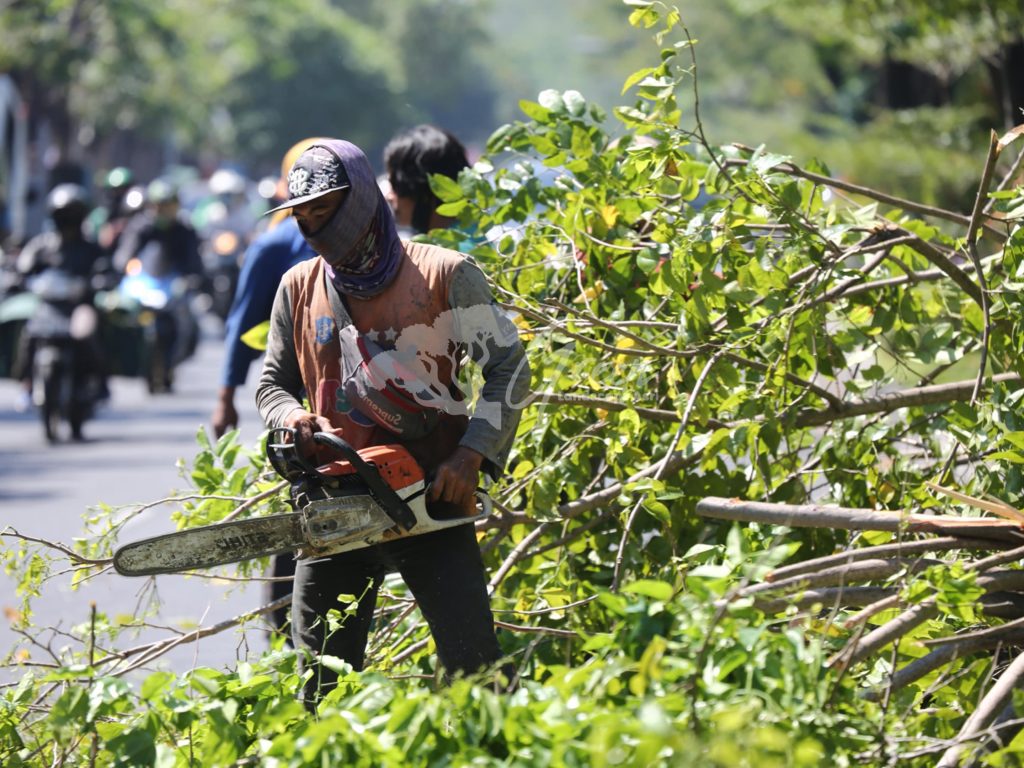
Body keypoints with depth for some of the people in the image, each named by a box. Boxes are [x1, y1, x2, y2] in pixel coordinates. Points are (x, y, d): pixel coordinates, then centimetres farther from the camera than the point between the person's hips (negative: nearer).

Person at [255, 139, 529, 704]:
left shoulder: (445, 275, -2)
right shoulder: (299, 288, 10)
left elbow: (508, 366, -1)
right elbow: (272, 385, 18)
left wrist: (472, 455, -13)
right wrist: (296, 419, -5)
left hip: (430, 503, -4)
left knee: (473, 669, -7)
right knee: (321, 680, 5)